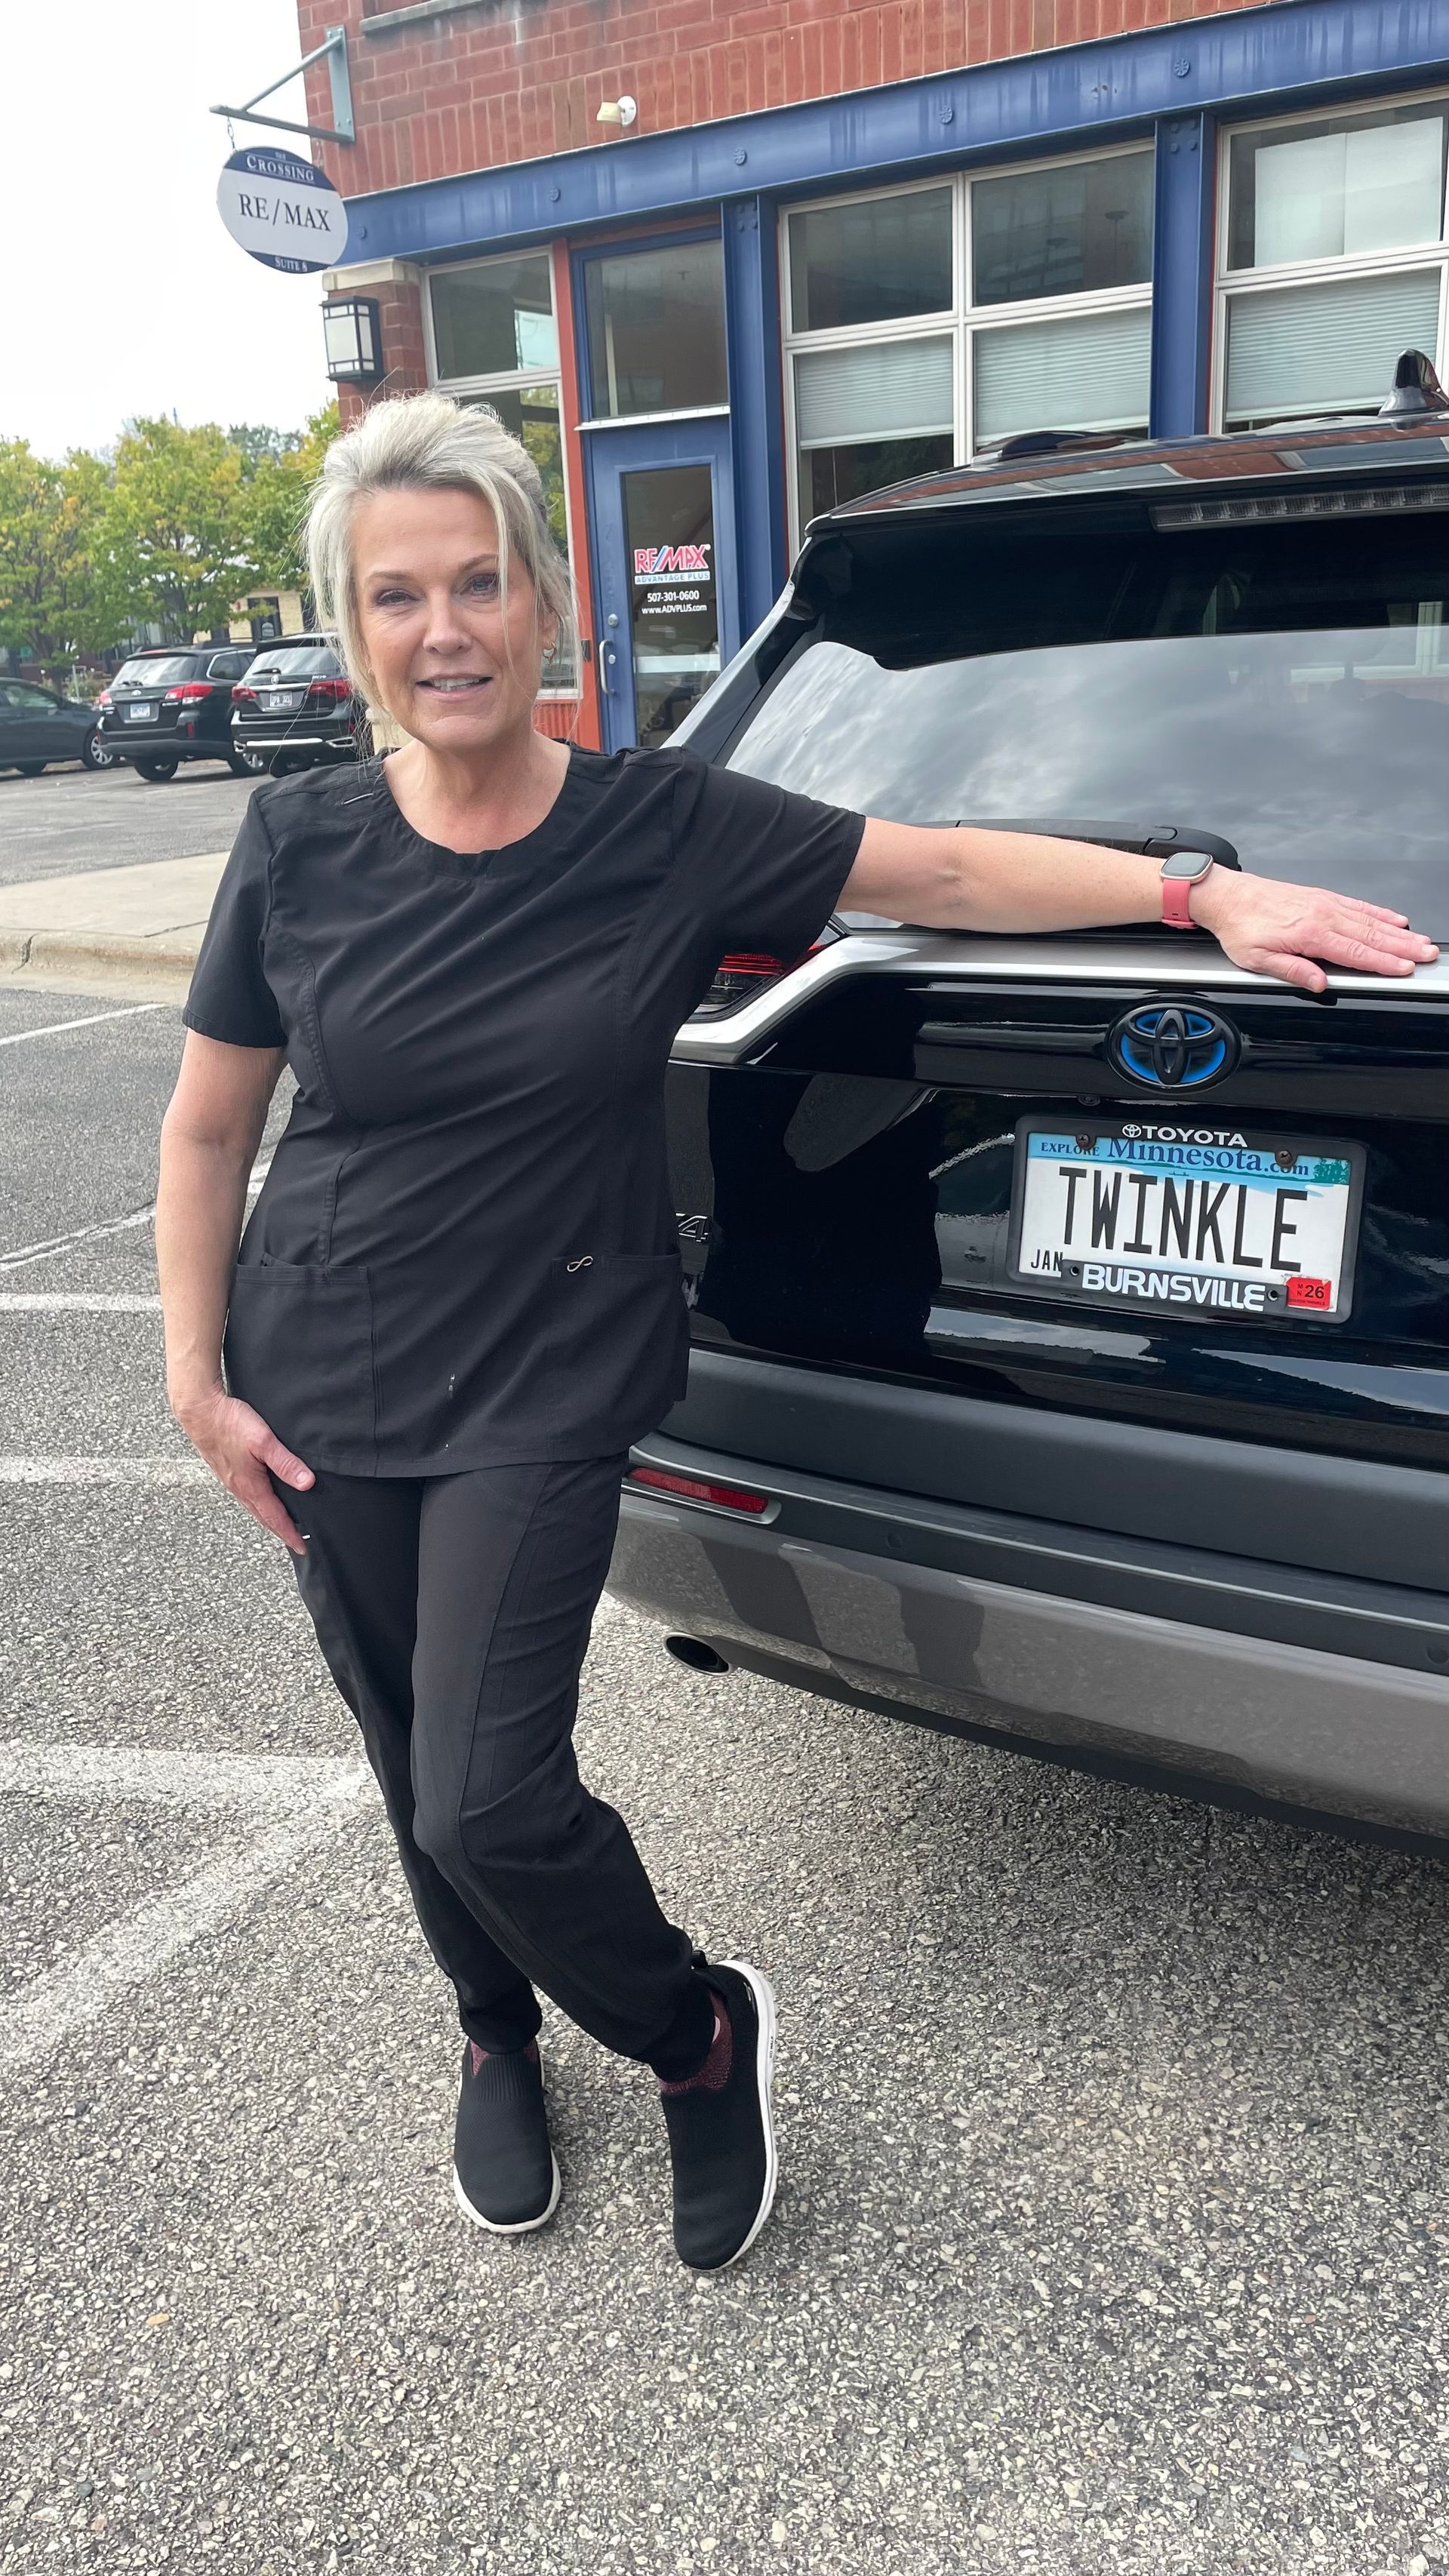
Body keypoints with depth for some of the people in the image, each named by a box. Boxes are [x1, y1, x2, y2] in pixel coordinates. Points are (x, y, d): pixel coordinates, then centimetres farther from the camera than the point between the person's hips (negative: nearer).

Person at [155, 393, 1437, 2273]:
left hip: (543, 1388, -3)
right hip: (324, 1392, 3)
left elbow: (954, 871, -3)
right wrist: (200, 1378, 1)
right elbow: (207, 1130, 4)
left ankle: (696, 2031, 23)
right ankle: (497, 2035, 47)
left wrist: (1210, 891, -11)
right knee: (415, 1767, 15)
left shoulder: (665, 830, -8)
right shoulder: (300, 848, -4)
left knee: (489, 1796, -10)